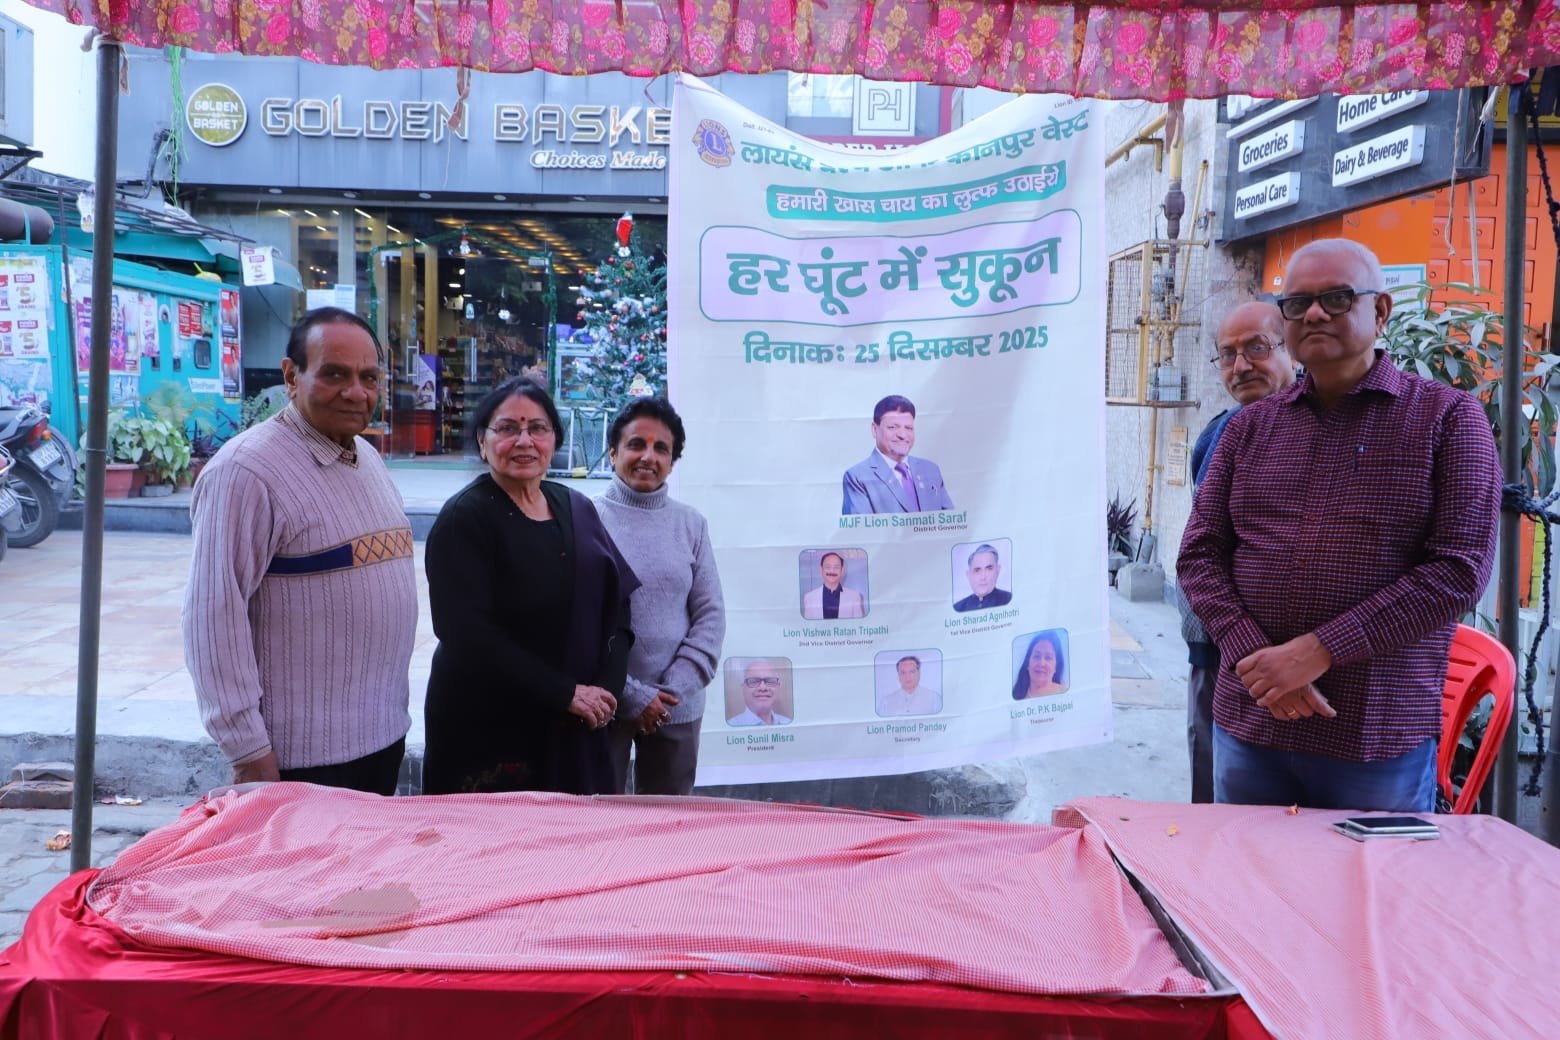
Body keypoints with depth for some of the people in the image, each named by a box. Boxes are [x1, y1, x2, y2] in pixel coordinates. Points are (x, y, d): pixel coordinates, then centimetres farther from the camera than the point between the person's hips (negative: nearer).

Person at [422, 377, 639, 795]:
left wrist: (606, 687, -8)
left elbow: (617, 606, 8)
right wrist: (565, 693, -18)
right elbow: (467, 633, -18)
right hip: (488, 732, -5)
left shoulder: (577, 509, 10)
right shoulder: (464, 518, -9)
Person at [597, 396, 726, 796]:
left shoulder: (691, 524, 4)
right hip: (604, 706, -2)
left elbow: (710, 615, 4)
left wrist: (674, 689, -7)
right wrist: (632, 695, -11)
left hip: (678, 709, 3)